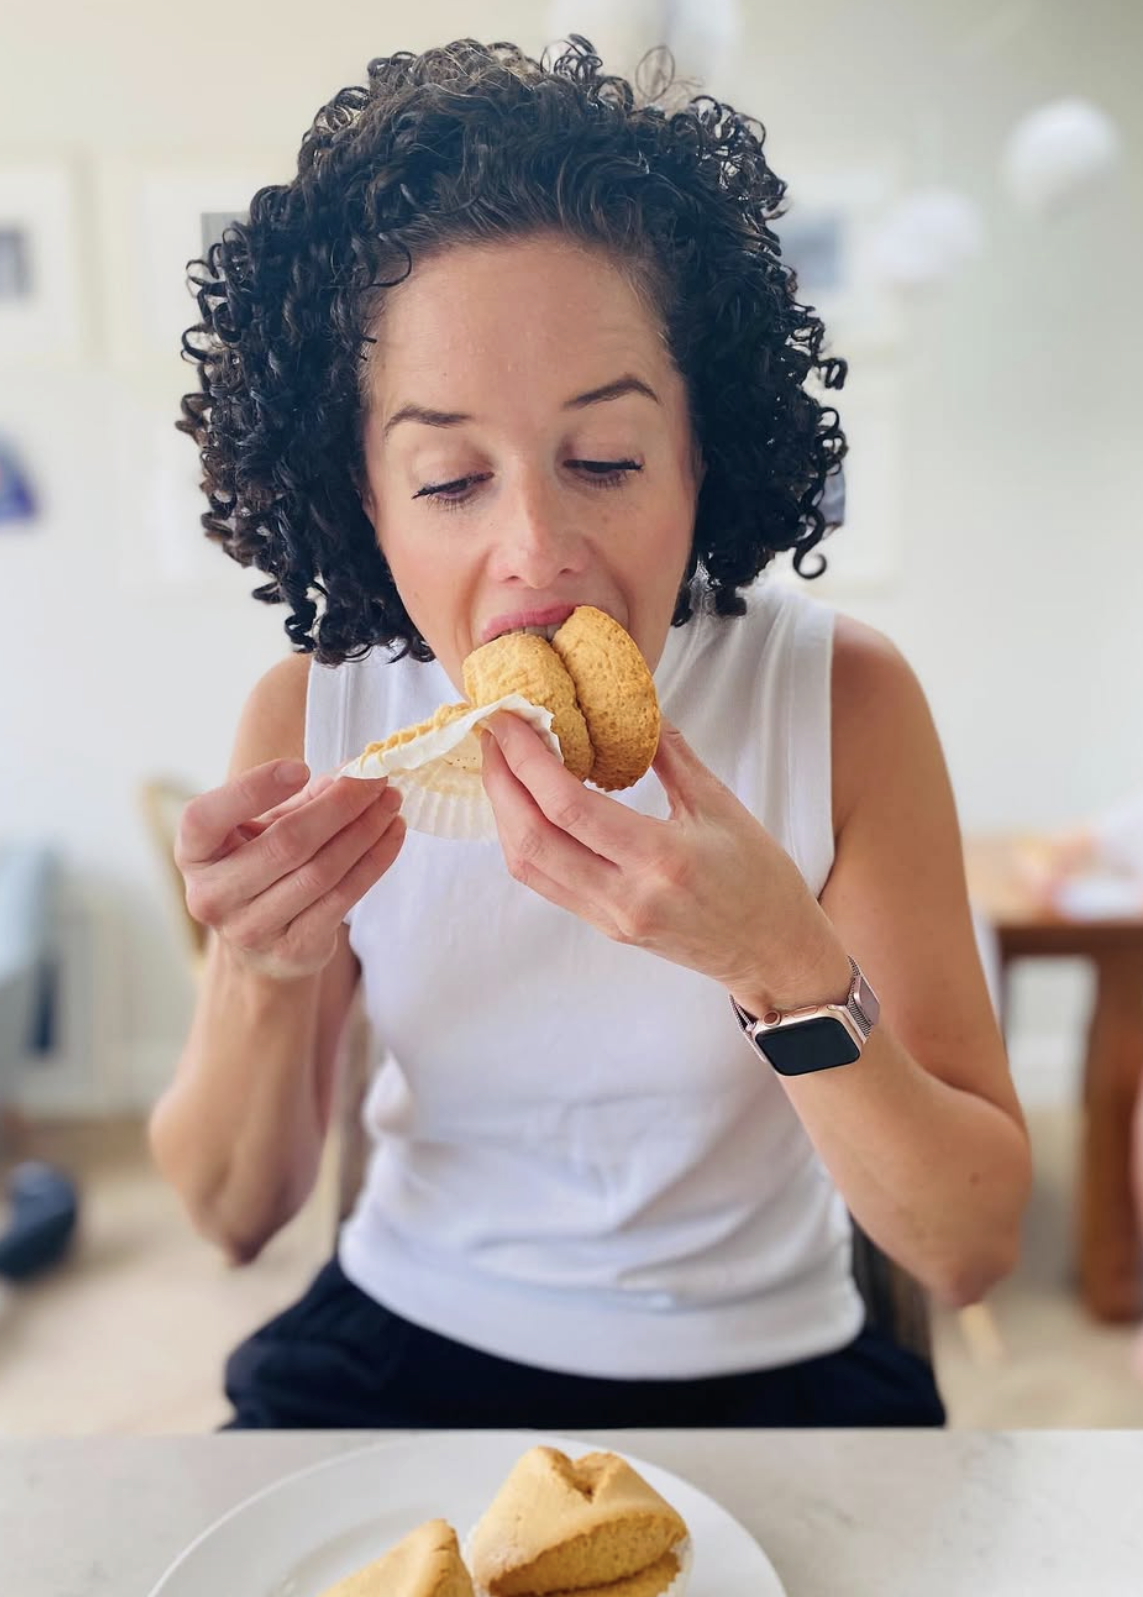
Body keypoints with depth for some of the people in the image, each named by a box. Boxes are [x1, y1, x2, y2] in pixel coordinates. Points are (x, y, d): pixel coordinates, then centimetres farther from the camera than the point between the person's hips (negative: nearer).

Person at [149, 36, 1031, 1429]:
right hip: (401, 1343, 1)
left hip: (757, 1368, 1)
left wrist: (784, 966, -32)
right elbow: (234, 1214, -5)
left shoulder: (842, 697, -16)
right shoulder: (313, 713, -11)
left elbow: (973, 1251, -15)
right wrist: (260, 973, -24)